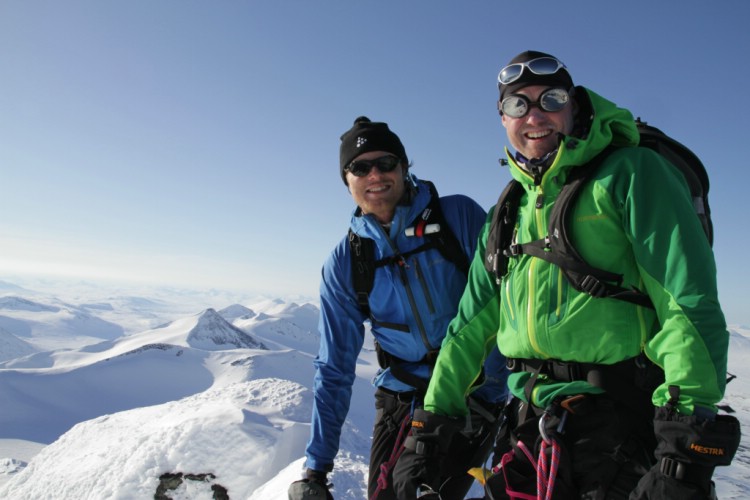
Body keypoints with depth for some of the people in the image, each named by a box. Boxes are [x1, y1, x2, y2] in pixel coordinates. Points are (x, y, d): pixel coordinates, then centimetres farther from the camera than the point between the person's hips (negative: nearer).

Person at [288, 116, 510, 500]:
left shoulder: (459, 216, -11)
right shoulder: (343, 264, -4)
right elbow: (334, 370, 0)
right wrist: (317, 466, 1)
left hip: (476, 394, -2)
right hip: (402, 399, 3)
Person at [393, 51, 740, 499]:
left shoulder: (631, 173, -5)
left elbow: (690, 304, -14)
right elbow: (471, 327, 12)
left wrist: (688, 449, -21)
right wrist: (428, 432, 11)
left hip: (622, 428, -5)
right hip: (532, 426, 5)